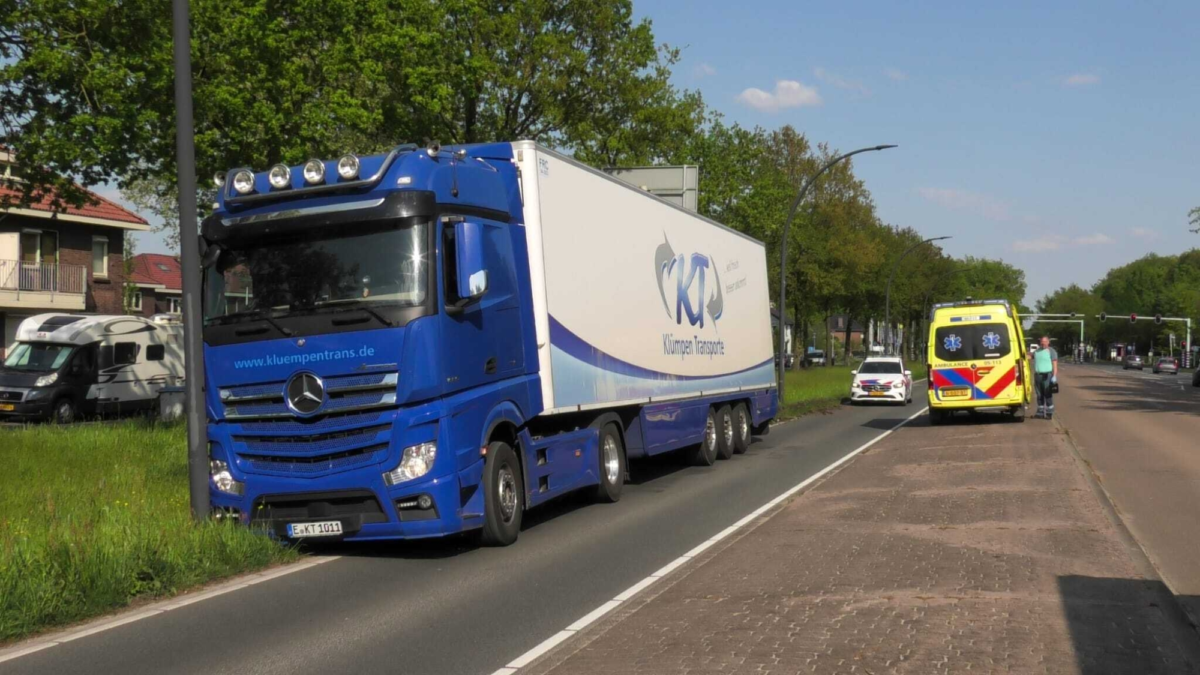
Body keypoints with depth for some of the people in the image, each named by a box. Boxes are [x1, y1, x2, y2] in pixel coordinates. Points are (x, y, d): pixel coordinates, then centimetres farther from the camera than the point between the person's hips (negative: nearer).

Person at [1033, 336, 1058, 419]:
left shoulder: (1051, 351, -3)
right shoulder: (1037, 351, 15)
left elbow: (1055, 365, -9)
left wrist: (1054, 376, -17)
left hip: (1047, 375, -6)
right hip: (1038, 375, 6)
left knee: (1048, 395, -6)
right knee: (1039, 395, 8)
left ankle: (1049, 413, -4)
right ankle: (1040, 412, 14)